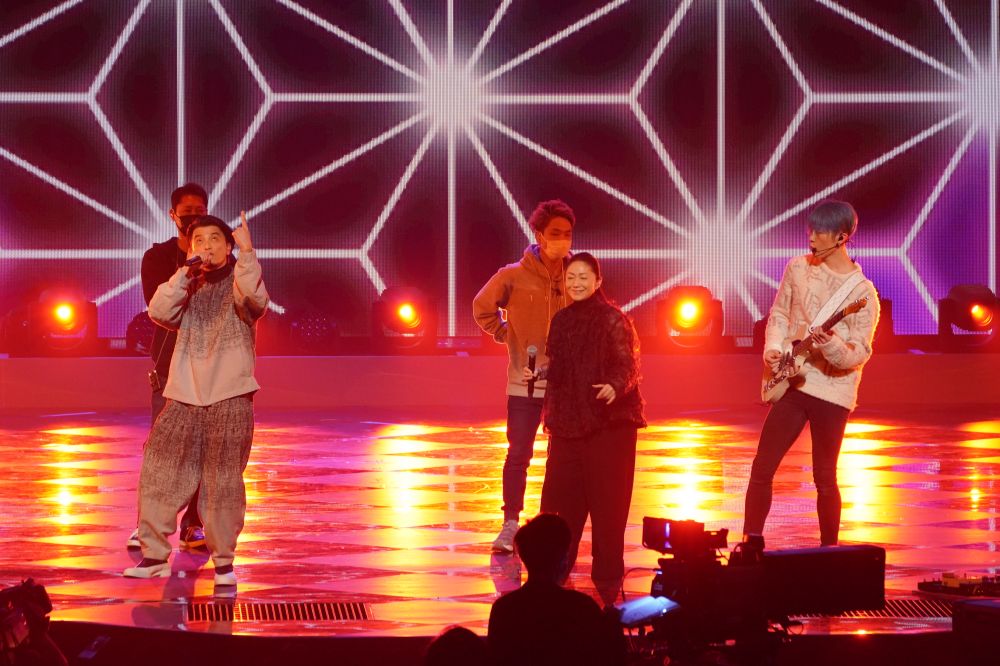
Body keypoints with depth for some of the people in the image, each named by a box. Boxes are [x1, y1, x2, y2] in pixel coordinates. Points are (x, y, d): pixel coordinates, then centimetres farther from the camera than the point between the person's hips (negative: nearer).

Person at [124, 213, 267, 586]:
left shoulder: (239, 282, 3)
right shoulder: (186, 286, 15)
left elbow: (254, 300, -21)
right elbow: (159, 313, -4)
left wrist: (247, 252, -28)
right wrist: (186, 271, -11)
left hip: (229, 398, -4)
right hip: (184, 396, 4)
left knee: (223, 480, -1)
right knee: (160, 472, -1)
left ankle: (224, 560, 10)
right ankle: (155, 555, 7)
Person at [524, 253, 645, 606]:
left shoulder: (613, 319, -7)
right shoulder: (562, 320, 11)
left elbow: (628, 367, -11)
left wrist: (615, 387, -31)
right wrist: (538, 374, 1)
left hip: (608, 422, -6)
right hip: (568, 423, 6)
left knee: (606, 500, -3)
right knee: (559, 497, 8)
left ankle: (607, 576, 6)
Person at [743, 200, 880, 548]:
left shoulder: (862, 292, -12)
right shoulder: (798, 268, 3)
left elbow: (860, 354, -13)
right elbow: (779, 315, 14)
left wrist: (831, 345, -33)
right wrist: (774, 348, -4)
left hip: (832, 392, -4)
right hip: (792, 384, 4)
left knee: (825, 480, 3)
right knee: (762, 468, 2)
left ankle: (828, 552, 17)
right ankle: (751, 543, 11)